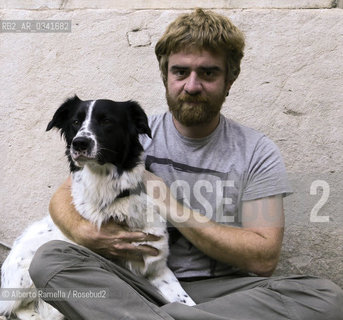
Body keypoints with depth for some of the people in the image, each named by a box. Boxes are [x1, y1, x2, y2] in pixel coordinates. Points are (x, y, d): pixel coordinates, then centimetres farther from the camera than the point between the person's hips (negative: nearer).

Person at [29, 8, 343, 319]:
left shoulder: (257, 153, -1)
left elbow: (264, 258, -10)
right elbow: (63, 196, 6)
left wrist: (169, 204, -14)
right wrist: (83, 233, -19)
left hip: (220, 290, 0)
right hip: (139, 281, 1)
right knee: (50, 257, -23)